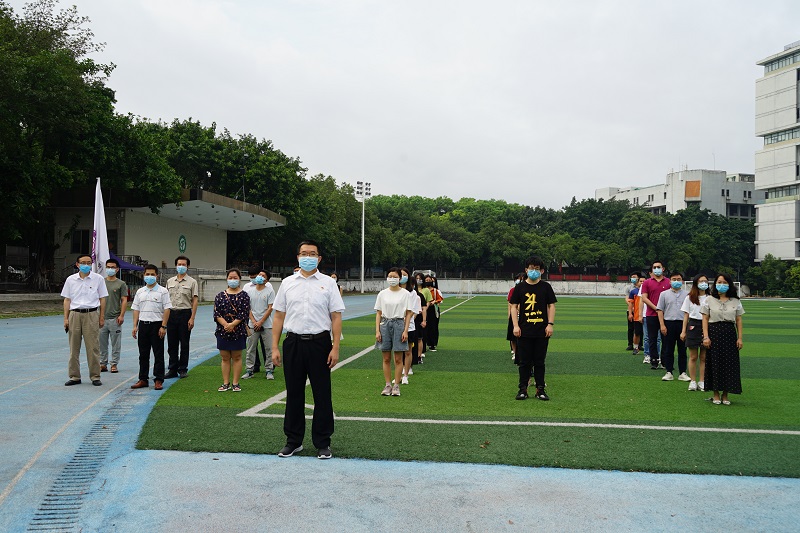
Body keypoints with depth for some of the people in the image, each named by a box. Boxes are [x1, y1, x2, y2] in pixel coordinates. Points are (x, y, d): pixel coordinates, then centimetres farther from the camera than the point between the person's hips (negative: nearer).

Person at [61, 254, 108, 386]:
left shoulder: (98, 279, 3)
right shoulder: (70, 280, 7)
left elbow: (102, 299, 6)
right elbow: (67, 300, 10)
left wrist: (102, 317, 2)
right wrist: (66, 318, 5)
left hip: (92, 314, -2)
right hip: (75, 314, 2)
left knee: (93, 347, -2)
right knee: (74, 347, 6)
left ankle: (95, 376, 5)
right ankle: (74, 376, 14)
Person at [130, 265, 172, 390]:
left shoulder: (162, 291, -3)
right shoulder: (140, 292, 11)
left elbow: (167, 309, -7)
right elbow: (136, 309, 13)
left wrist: (163, 326, -13)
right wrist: (135, 326, 4)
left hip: (156, 324, -4)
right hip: (143, 324, 4)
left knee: (158, 354, -1)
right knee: (143, 354, 9)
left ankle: (158, 380, 4)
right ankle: (143, 379, 15)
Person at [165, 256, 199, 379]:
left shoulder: (192, 282, -1)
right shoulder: (169, 281, 11)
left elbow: (195, 301, -5)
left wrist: (192, 318, -12)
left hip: (185, 313, -4)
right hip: (171, 313, 4)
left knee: (184, 343, 2)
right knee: (172, 343, 6)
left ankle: (183, 369, 10)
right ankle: (172, 370, 13)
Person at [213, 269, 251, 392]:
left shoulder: (244, 296, 1)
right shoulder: (220, 296, 6)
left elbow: (244, 313, -8)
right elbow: (217, 313, -2)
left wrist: (232, 324, -18)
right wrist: (225, 324, -16)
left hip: (238, 331, -2)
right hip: (223, 331, 2)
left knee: (236, 357, 4)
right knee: (225, 357, 7)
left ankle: (235, 383, 10)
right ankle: (226, 383, 14)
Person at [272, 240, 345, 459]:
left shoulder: (328, 283, 2)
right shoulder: (287, 283, 8)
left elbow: (336, 317, -2)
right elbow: (279, 316, 8)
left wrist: (335, 348, -10)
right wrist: (275, 347, 2)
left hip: (319, 343, -2)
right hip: (293, 342, 2)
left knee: (322, 394, 3)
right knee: (294, 394, 9)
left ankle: (323, 443, 14)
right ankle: (293, 441, 21)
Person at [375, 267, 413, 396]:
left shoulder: (405, 294, 0)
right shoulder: (382, 294, 5)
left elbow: (408, 314, 0)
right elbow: (378, 313, 6)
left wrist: (405, 331, -8)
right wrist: (377, 331, -2)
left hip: (399, 324, -2)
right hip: (385, 324, 2)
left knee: (398, 359, 1)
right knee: (386, 359, 6)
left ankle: (396, 386, 10)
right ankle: (388, 385, 14)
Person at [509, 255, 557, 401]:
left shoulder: (546, 287, 5)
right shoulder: (520, 287, 4)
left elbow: (551, 306, 5)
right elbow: (514, 306, 5)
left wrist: (550, 324, -4)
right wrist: (515, 325, -4)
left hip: (542, 331, 0)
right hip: (524, 331, 0)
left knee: (539, 361, 6)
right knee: (524, 361, 4)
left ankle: (540, 389, 12)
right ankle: (523, 389, 10)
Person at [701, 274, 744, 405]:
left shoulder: (735, 301, 8)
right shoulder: (709, 300, 3)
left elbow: (738, 320, 9)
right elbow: (705, 319, 0)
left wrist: (740, 338, 2)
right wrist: (706, 337, -8)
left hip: (729, 334, 2)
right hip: (714, 332, -2)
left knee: (729, 363, 1)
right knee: (714, 363, 0)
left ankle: (725, 395, 11)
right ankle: (716, 395, 10)